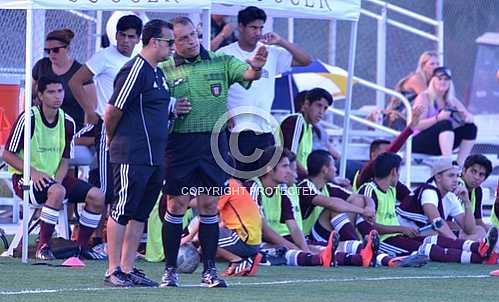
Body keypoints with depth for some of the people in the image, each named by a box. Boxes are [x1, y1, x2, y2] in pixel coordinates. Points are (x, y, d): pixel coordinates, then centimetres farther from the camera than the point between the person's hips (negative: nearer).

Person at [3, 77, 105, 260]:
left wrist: (58, 179, -9)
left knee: (97, 197, -11)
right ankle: (43, 247, -27)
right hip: (26, 178, -6)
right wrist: (33, 172, -23)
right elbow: (8, 154, -11)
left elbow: (65, 159, 11)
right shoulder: (29, 119, -14)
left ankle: (81, 245, 5)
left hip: (55, 178, 6)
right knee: (57, 192, -37)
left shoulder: (67, 122, 4)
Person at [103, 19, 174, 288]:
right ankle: (113, 271, -1)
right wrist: (113, 140, 0)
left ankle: (128, 268, 16)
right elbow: (112, 111, -12)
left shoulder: (158, 73, 16)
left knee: (140, 214, 11)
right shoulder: (135, 71, -14)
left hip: (155, 158, 9)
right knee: (122, 212, -4)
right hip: (132, 157, -9)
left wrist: (176, 110, 11)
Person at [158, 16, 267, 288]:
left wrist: (255, 67, -34)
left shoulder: (221, 62, 5)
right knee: (176, 205, -1)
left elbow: (247, 74, -11)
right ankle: (170, 269, 7)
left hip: (214, 141, 1)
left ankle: (209, 269, 9)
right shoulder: (164, 70, 3)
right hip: (179, 142, -1)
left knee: (209, 205, 3)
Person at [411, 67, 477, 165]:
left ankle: (459, 164, -17)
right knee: (445, 124, -32)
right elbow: (418, 125, -19)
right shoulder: (424, 97, -7)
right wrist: (438, 118, -34)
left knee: (470, 128, -9)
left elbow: (469, 117, 7)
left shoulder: (451, 100, 11)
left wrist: (468, 117, -19)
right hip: (420, 144, -7)